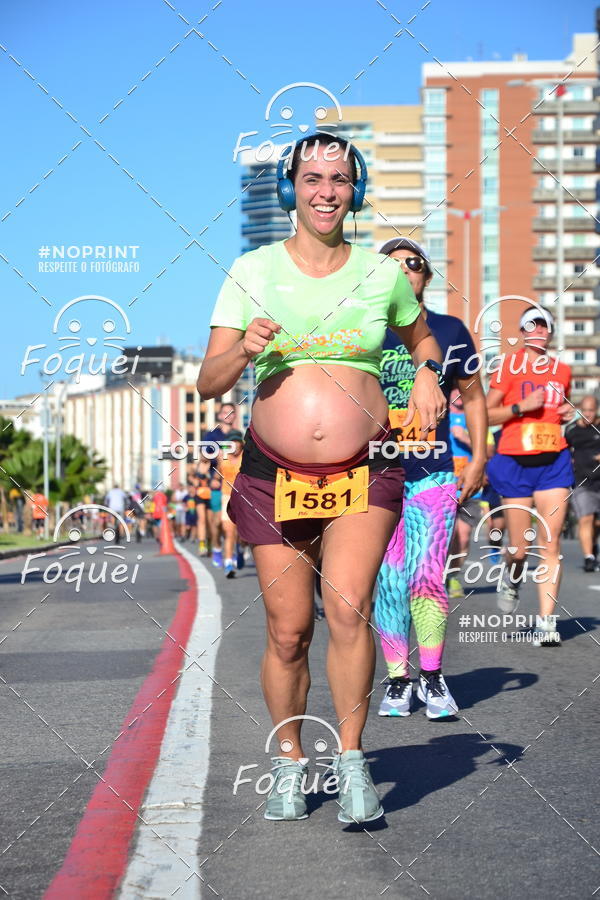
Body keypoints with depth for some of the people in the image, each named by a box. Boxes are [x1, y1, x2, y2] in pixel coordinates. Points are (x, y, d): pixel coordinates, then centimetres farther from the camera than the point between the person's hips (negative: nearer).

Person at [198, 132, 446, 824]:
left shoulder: (382, 274, 4)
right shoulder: (252, 272, 2)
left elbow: (422, 337, 25)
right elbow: (207, 383, 0)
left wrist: (428, 375, 3)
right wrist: (244, 351, -20)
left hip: (365, 471, 0)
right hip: (274, 474, 1)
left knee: (348, 606, -20)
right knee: (288, 631, 2)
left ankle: (351, 759, -6)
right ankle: (289, 762, 22)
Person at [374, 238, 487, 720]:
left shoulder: (450, 331, 8)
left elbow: (473, 396, 14)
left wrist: (478, 459, 6)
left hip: (435, 472, 0)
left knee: (427, 577, -10)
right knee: (389, 582, 0)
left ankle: (433, 678, 4)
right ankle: (398, 680, 11)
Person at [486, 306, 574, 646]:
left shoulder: (562, 370, 11)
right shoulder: (510, 365, -1)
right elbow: (486, 415, -1)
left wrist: (566, 413, 6)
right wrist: (521, 406, -15)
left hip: (554, 461, 3)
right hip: (516, 462, -2)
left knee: (550, 543, -7)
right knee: (519, 548, 1)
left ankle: (547, 622, -6)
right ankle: (512, 579, 37)